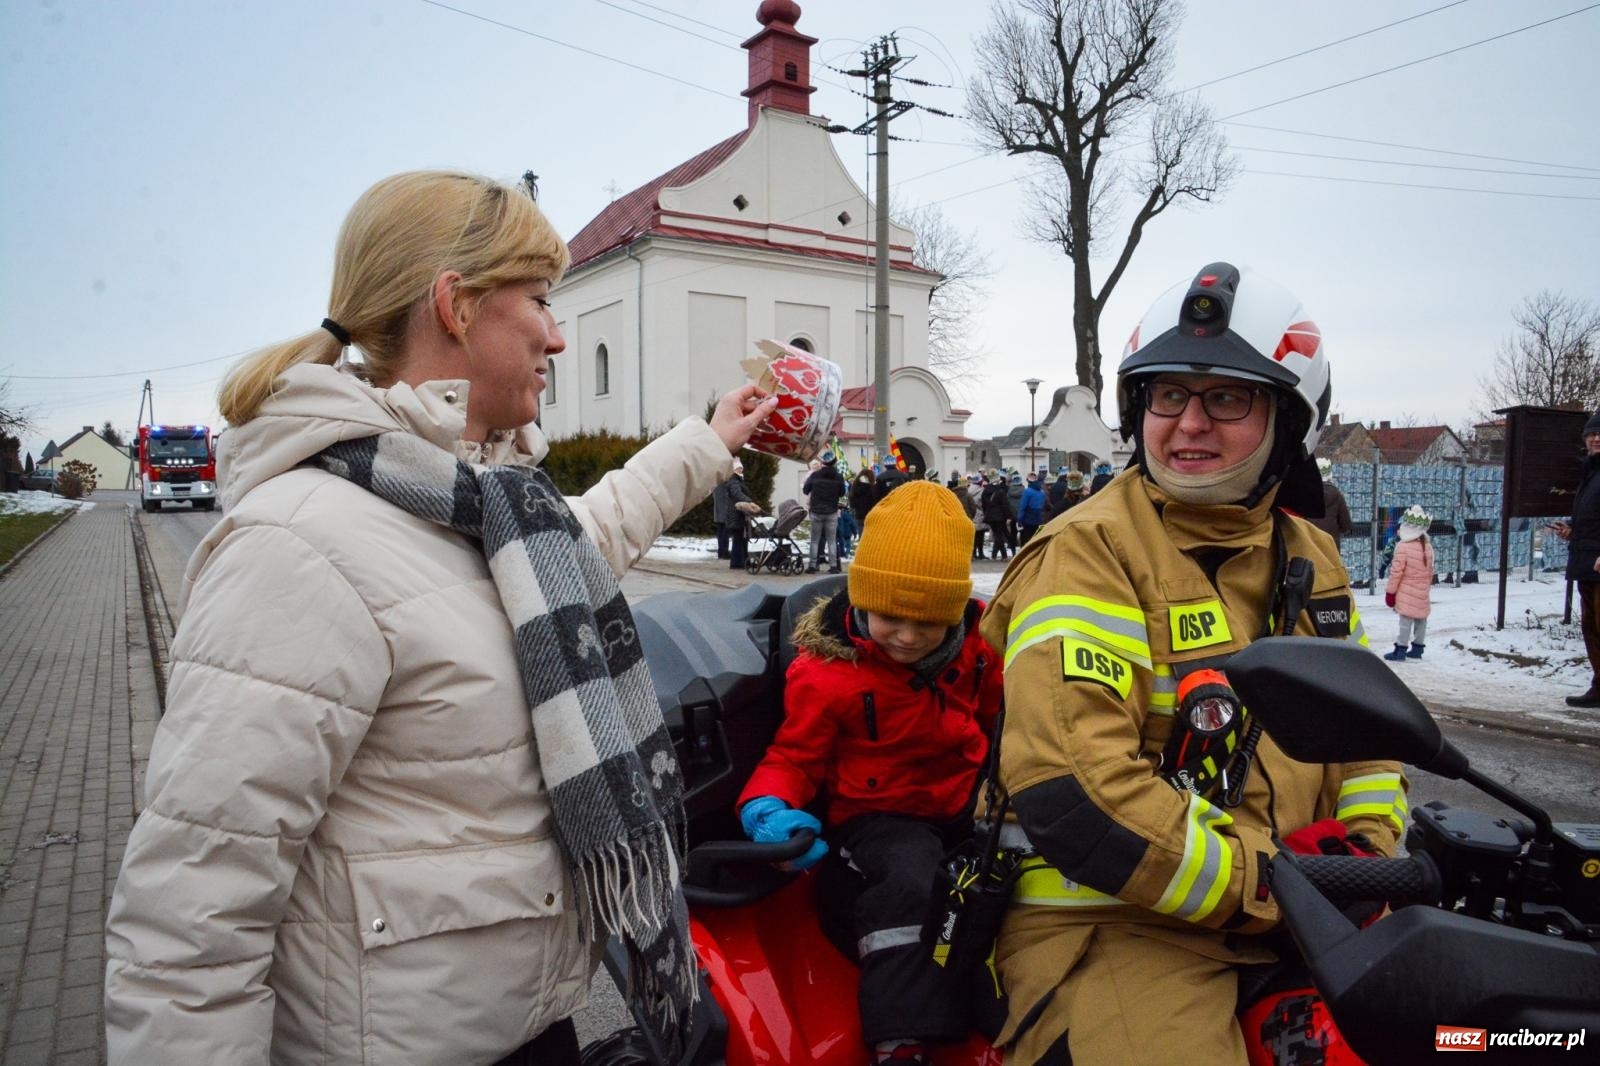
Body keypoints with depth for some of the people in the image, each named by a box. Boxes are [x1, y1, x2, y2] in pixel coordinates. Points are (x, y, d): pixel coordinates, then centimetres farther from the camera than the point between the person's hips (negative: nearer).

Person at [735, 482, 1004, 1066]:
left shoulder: (975, 641, -3)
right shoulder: (825, 673, -16)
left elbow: (993, 712, 15)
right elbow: (793, 757, -6)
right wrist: (769, 808, -26)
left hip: (966, 801, 5)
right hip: (878, 815, -5)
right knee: (910, 883, -32)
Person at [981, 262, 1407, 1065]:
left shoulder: (1309, 557, 12)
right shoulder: (1086, 555, -13)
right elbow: (1071, 794, -22)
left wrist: (1370, 848, 1)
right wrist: (1259, 886, -17)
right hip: (1116, 925, -7)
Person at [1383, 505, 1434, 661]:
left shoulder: (1403, 547, -17)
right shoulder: (1428, 546, 4)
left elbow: (1396, 571, -15)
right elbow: (1430, 571, 13)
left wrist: (1390, 591, -6)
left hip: (1406, 591, -7)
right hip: (1422, 592, 7)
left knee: (1406, 621, -5)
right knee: (1421, 620, 14)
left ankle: (1401, 650, -3)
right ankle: (1418, 648, 23)